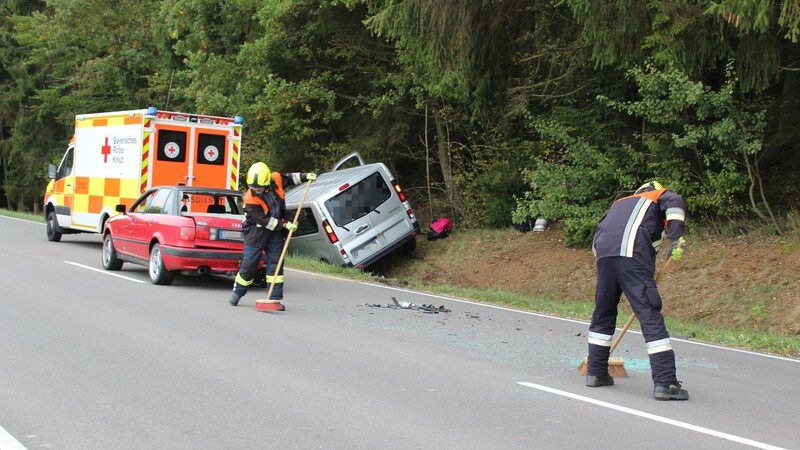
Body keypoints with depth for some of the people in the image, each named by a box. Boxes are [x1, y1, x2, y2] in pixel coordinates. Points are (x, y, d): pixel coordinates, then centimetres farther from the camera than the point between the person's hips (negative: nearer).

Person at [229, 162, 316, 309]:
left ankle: (275, 298, 4)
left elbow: (289, 178, 12)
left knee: (276, 263, 1)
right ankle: (237, 292, 20)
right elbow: (265, 221, -22)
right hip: (257, 231, -4)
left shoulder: (276, 180, -13)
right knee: (249, 263, -2)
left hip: (276, 230, 4)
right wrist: (284, 224, -20)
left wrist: (305, 176, 10)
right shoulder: (250, 200, -25)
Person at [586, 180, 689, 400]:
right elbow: (674, 203, -2)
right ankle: (665, 382, -11)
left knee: (603, 314, 20)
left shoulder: (620, 203, 38)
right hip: (632, 255, -5)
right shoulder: (660, 195, 24)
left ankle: (596, 372, 28)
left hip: (604, 252, 5)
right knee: (650, 315, -7)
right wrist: (676, 237, -10)